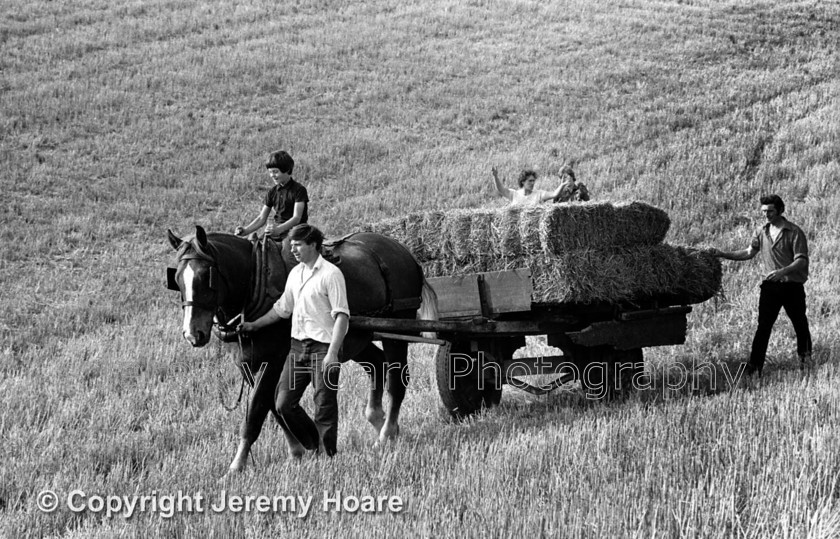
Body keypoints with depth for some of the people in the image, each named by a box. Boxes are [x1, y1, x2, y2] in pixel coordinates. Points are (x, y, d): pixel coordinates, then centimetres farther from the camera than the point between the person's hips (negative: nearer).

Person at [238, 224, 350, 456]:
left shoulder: (331, 274, -10)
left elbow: (341, 316, -16)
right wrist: (254, 325, 20)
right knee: (284, 404, 5)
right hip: (298, 346, 7)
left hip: (323, 347, -7)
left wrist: (332, 353, -23)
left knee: (324, 408, -4)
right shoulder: (295, 273, 13)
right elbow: (282, 308, 24)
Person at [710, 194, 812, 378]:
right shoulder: (762, 231, 5)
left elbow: (801, 261, -15)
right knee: (763, 326, -4)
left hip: (792, 285, -4)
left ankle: (804, 358, 30)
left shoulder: (794, 232, -11)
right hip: (770, 286, 4)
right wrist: (724, 255, 3)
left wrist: (782, 272, -31)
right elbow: (749, 252, 13)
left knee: (800, 324, 9)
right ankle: (755, 366, -8)